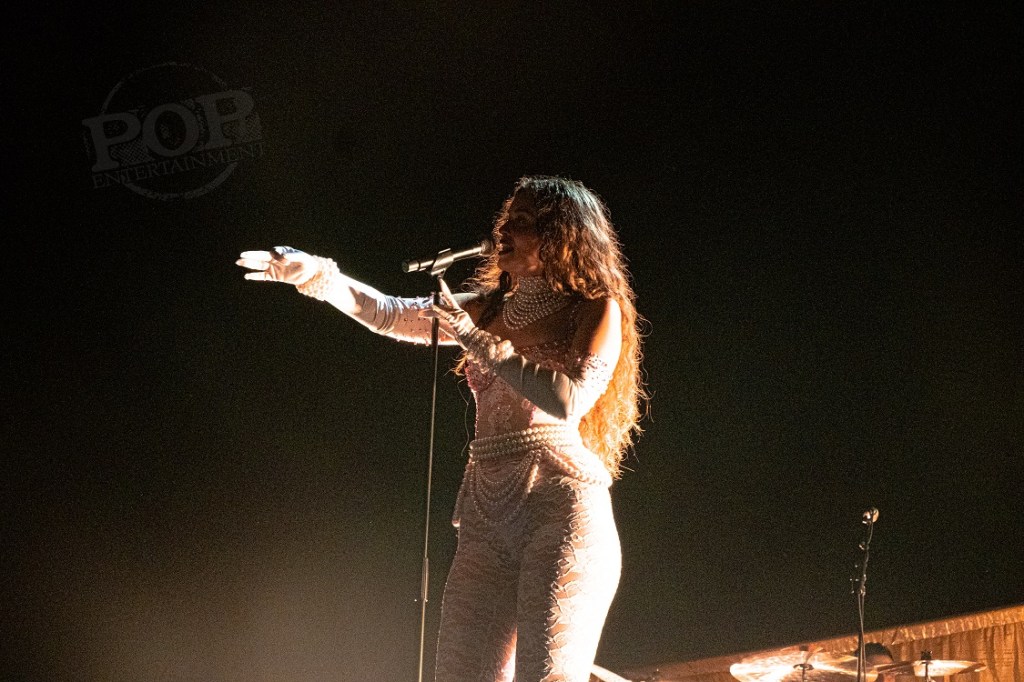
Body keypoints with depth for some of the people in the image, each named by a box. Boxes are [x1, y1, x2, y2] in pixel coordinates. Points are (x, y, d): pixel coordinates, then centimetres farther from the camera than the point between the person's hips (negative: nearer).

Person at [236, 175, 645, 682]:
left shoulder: (596, 310, 1)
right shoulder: (491, 308, 20)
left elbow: (570, 400, -14)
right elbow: (391, 315, 19)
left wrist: (479, 342, -10)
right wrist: (316, 275, 6)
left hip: (561, 510, -6)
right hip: (487, 518, 6)